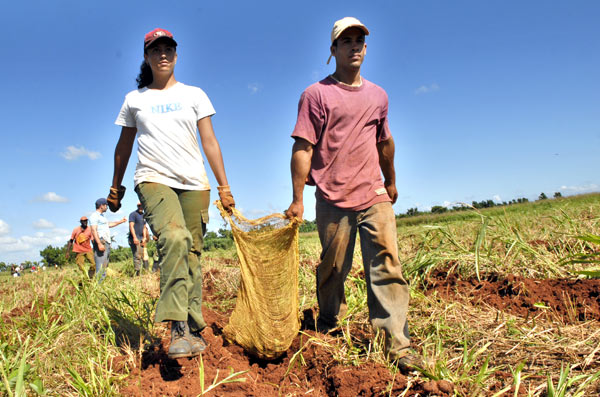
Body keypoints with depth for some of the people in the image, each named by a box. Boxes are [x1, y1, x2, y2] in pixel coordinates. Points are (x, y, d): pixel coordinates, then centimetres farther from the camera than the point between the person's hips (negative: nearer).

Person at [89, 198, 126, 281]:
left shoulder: (102, 216, 23)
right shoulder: (94, 216, -7)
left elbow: (108, 224, 40)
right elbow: (94, 230, -17)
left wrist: (120, 221, 46)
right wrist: (99, 244, -26)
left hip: (107, 243, 10)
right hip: (101, 242, -10)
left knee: (105, 265, 10)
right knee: (101, 266, -14)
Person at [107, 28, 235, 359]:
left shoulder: (194, 95, 15)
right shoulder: (134, 99, 16)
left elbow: (210, 141, 10)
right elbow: (124, 146, 22)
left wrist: (223, 186, 3)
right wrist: (115, 187, 22)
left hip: (194, 183, 2)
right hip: (154, 180, -1)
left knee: (191, 253, -1)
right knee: (174, 238, -28)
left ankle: (193, 330, 10)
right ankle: (179, 328, -29)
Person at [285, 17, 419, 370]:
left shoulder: (378, 95, 15)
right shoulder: (316, 94, 0)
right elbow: (303, 148, -7)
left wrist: (391, 182, 33)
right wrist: (298, 199, -12)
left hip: (375, 196, 4)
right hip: (333, 199, -3)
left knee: (387, 267, -4)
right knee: (333, 270, 8)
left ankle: (398, 345, 1)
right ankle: (327, 332, 30)